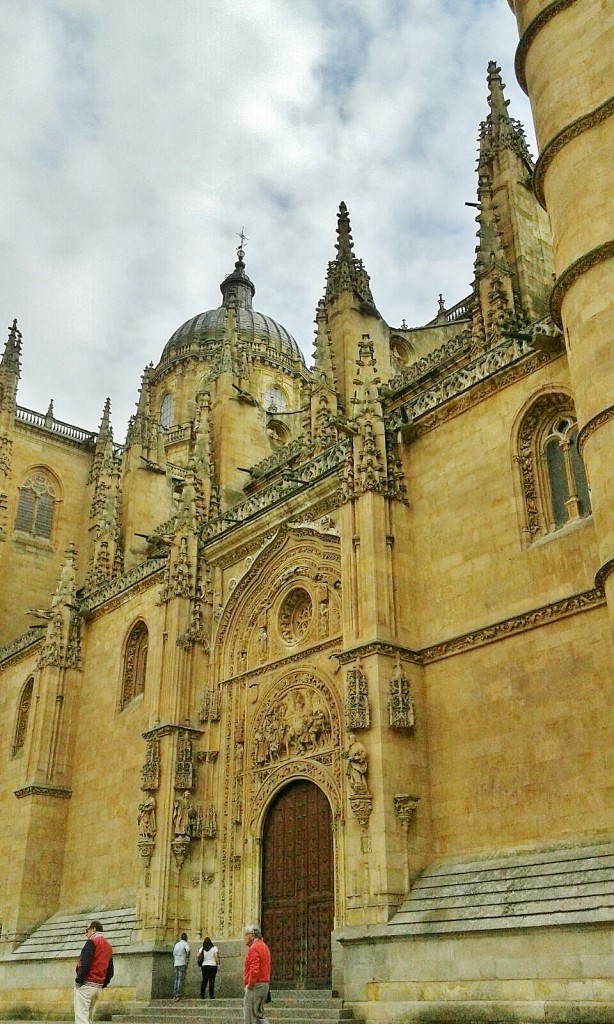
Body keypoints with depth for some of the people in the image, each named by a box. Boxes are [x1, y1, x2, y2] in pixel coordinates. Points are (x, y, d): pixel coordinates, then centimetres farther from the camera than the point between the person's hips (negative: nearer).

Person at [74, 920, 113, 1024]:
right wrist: (103, 984, 17)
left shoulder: (92, 942, -7)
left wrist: (79, 980, -11)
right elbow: (110, 971, 17)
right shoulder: (108, 946, 17)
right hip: (98, 986, 8)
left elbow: (84, 964, -18)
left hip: (86, 984, -8)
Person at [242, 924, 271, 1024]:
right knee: (259, 1014, 15)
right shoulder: (263, 946, 17)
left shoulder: (254, 948, -14)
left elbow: (254, 970, -23)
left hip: (255, 986, -10)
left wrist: (249, 985, -14)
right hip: (264, 985, 10)